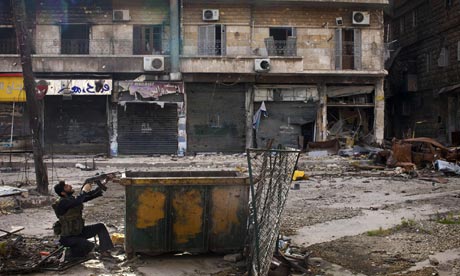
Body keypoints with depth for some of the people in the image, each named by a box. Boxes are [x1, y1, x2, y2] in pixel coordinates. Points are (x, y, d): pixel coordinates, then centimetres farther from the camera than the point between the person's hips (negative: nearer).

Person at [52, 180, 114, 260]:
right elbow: (77, 201, -41)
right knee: (90, 246, -26)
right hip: (68, 237, -9)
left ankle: (104, 251, 5)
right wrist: (84, 191, -26)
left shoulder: (72, 199, 3)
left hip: (79, 232, 9)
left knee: (100, 227, 6)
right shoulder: (62, 203, -23)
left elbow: (89, 196, 3)